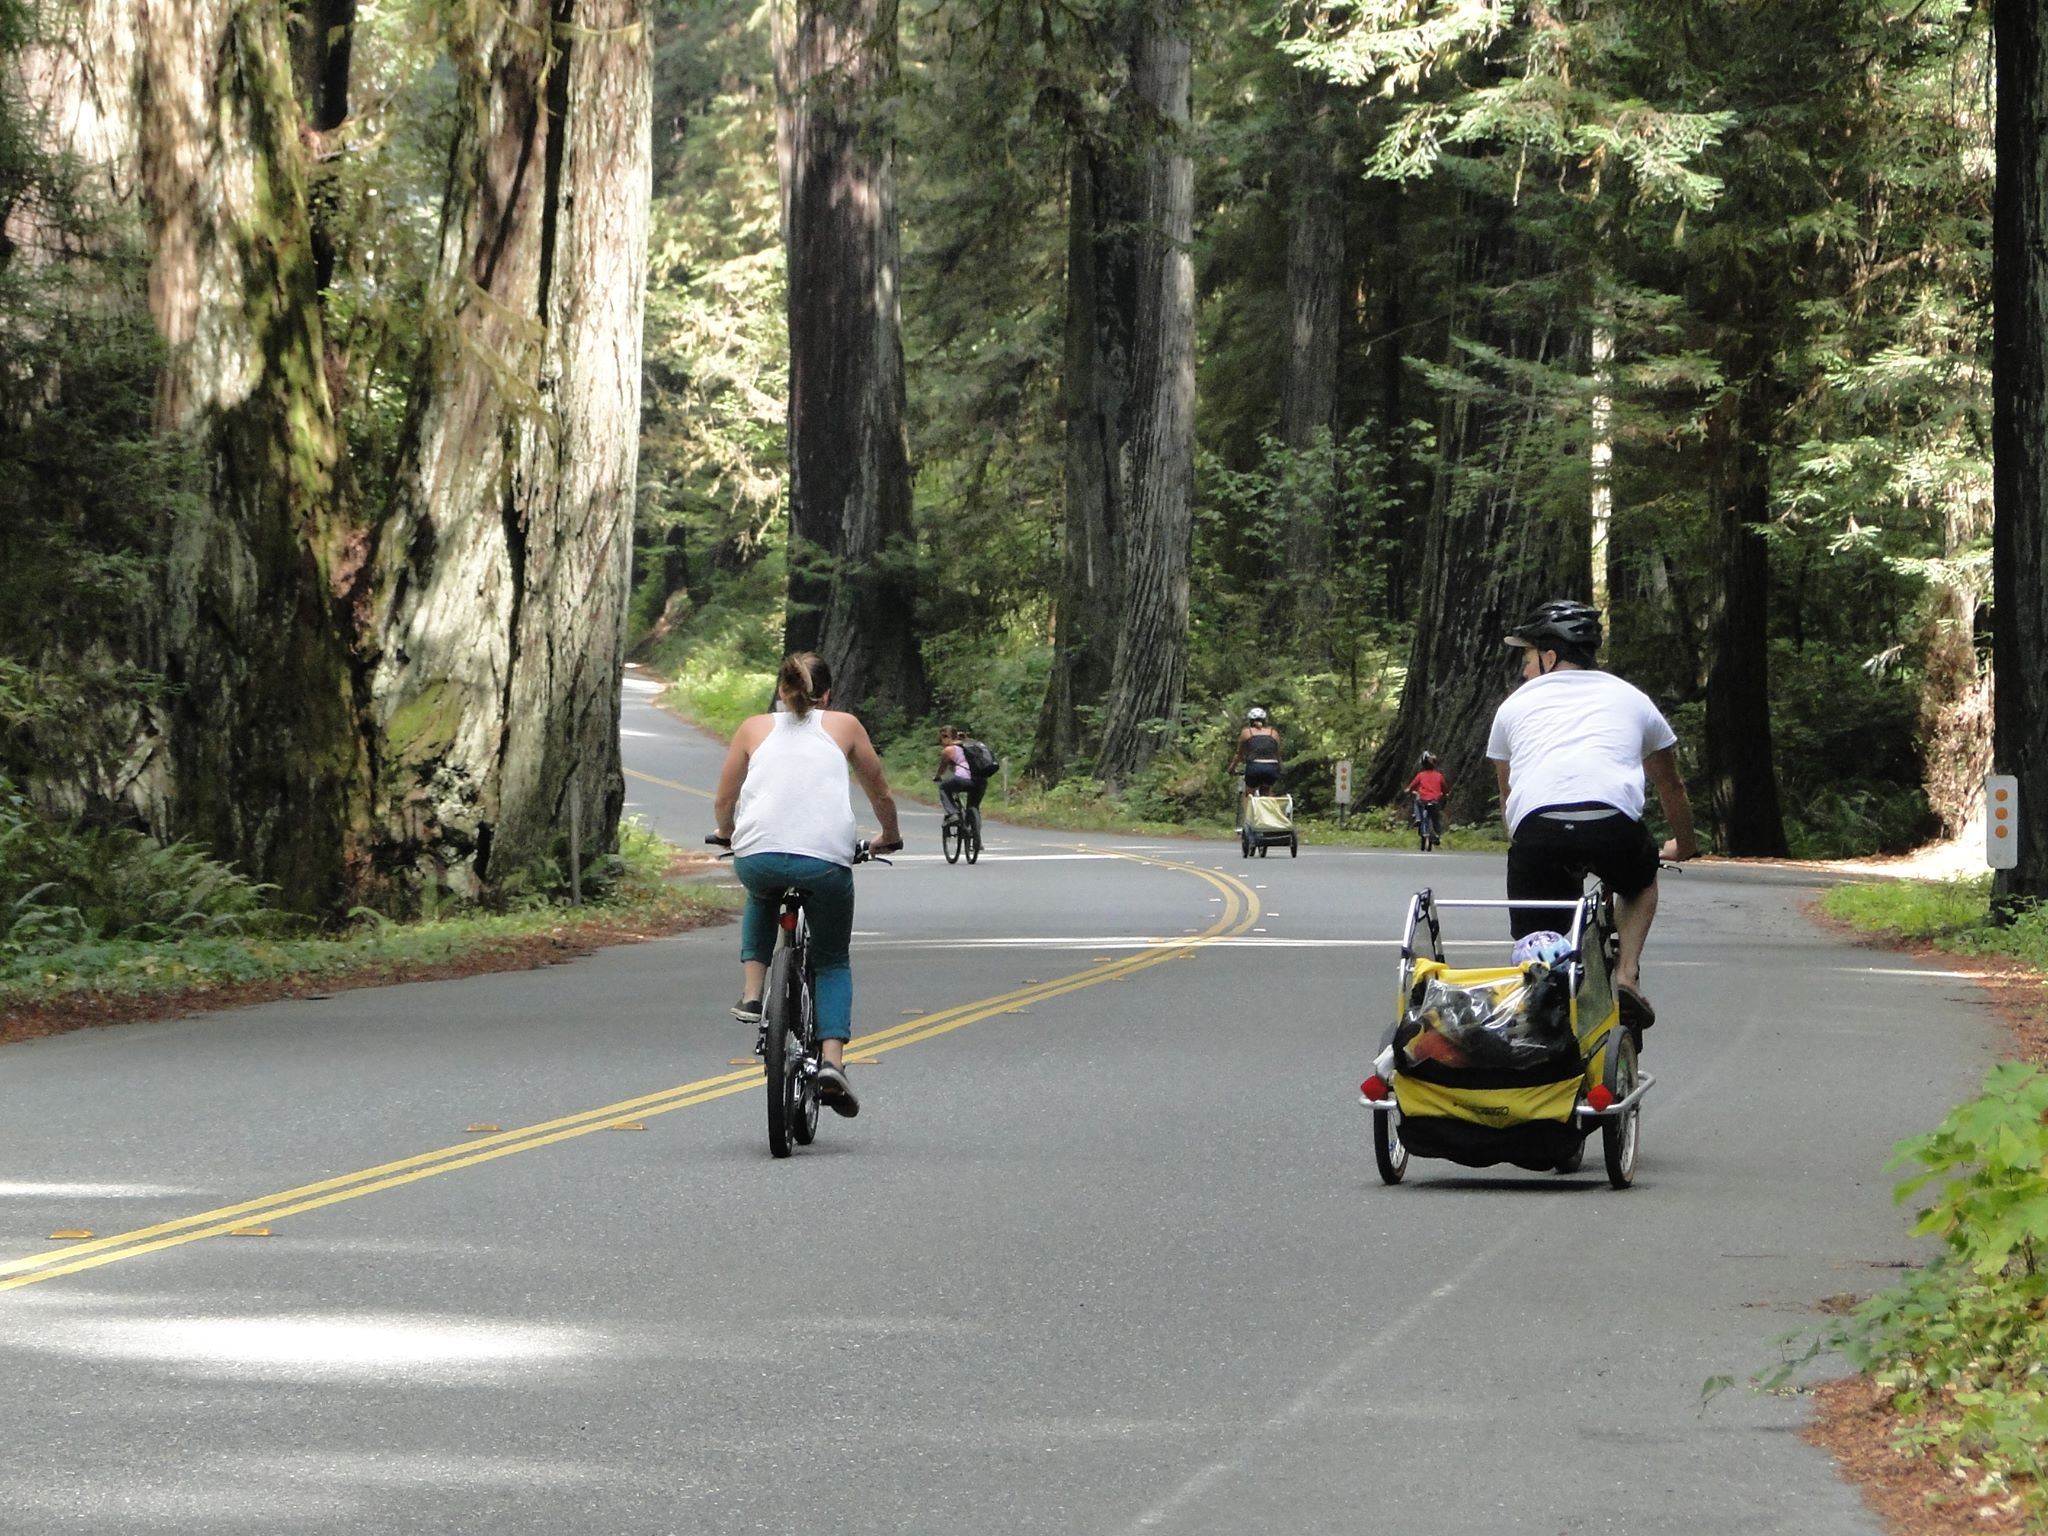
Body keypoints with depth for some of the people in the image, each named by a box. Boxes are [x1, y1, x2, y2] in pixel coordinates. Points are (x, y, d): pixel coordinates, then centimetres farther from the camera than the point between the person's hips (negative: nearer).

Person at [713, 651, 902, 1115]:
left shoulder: (754, 728, 20)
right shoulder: (844, 726, 19)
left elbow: (724, 803, 23)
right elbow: (881, 794, 26)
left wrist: (728, 835, 44)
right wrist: (889, 838, 44)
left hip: (756, 856, 1)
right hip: (826, 860, -1)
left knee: (762, 898, 38)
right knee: (833, 963, 17)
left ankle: (751, 993, 21)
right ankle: (831, 1059, -3)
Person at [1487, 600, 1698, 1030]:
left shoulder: (1515, 705, 29)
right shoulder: (1630, 699, 30)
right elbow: (1670, 784, 43)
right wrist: (1683, 847, 60)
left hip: (1537, 825, 0)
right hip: (1613, 823, 1)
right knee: (1641, 882, 32)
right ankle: (1627, 977, 12)